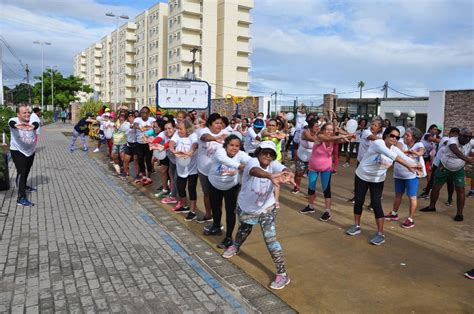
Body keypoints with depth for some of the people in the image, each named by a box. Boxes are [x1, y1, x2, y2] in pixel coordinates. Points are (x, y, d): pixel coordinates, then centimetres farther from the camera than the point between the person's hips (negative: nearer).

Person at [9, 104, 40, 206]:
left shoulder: (32, 122, -14)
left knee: (26, 171, 24)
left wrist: (33, 126, -64)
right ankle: (21, 198, -13)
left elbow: (37, 124, -38)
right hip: (17, 151, -4)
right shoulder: (14, 120, -18)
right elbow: (11, 123, -42)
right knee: (21, 172, -12)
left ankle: (24, 186, 49)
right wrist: (16, 125, -69)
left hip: (30, 151, 4)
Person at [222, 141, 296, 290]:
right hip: (246, 207, 0)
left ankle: (282, 274, 7)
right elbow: (255, 171, -54)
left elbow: (283, 169, -44)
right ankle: (235, 246, 61)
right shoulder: (252, 162, -29)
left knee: (270, 239, -6)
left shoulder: (274, 165, -20)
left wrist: (288, 175, -69)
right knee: (244, 230, 27)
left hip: (266, 208, 0)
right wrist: (270, 176, -75)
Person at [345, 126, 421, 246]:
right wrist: (407, 165, -47)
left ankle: (380, 234, -3)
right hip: (362, 176, -2)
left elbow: (406, 158, -18)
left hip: (378, 180, 3)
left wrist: (415, 166, -36)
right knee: (359, 201, 5)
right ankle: (356, 226, 24)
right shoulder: (378, 143, -25)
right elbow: (391, 155, -40)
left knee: (376, 204, -9)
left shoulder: (395, 149, -6)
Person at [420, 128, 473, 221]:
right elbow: (457, 152, -46)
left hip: (458, 170, 3)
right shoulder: (452, 140, -26)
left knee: (460, 190, -9)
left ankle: (459, 213, 2)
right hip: (444, 168, -3)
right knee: (435, 187, 7)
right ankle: (432, 206, 28)